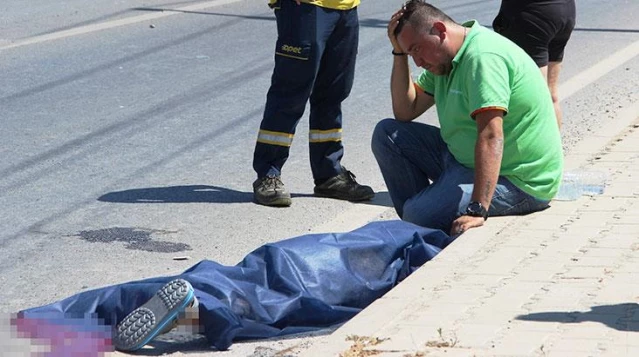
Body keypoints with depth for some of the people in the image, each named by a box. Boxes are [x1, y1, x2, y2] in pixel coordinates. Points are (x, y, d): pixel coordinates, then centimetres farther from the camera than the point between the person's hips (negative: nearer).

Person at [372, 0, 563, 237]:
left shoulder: (482, 57, -24)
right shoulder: (446, 58, 8)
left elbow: (491, 136, -34)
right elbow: (406, 112, 14)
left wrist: (477, 211, -40)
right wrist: (399, 53, 2)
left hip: (514, 179, -10)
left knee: (420, 216, -29)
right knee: (387, 133, 6)